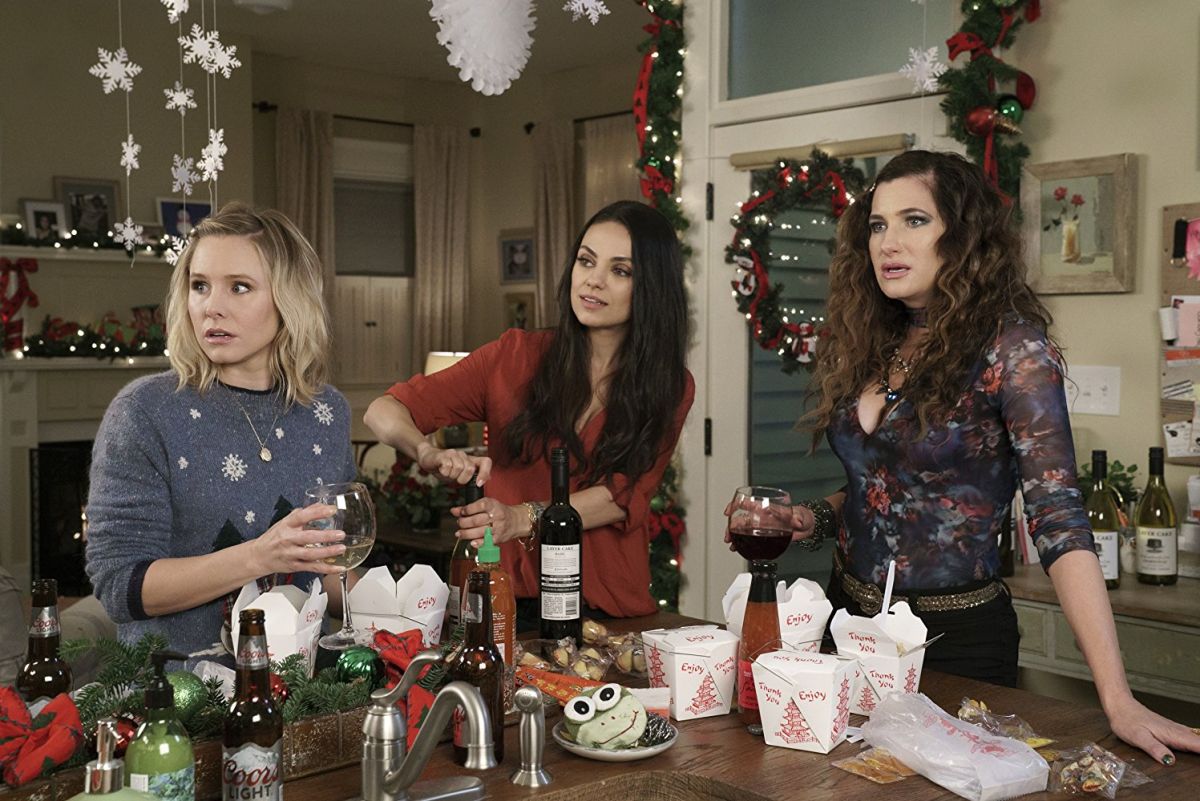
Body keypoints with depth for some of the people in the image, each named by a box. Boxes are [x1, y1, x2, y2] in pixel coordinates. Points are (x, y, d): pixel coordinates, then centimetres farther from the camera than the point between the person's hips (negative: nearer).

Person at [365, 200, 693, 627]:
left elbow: (624, 496, -7)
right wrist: (429, 453, -22)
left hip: (610, 610, 0)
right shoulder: (517, 356, 5)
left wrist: (522, 519, -24)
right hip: (508, 603, 0)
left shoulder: (670, 387, 6)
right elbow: (385, 411, 1)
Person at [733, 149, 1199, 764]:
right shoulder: (867, 345, 3)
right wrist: (812, 520, -6)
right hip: (852, 617, 6)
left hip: (956, 638, -6)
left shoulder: (1011, 348, -15)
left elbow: (1057, 519, -22)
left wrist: (1118, 700, -27)